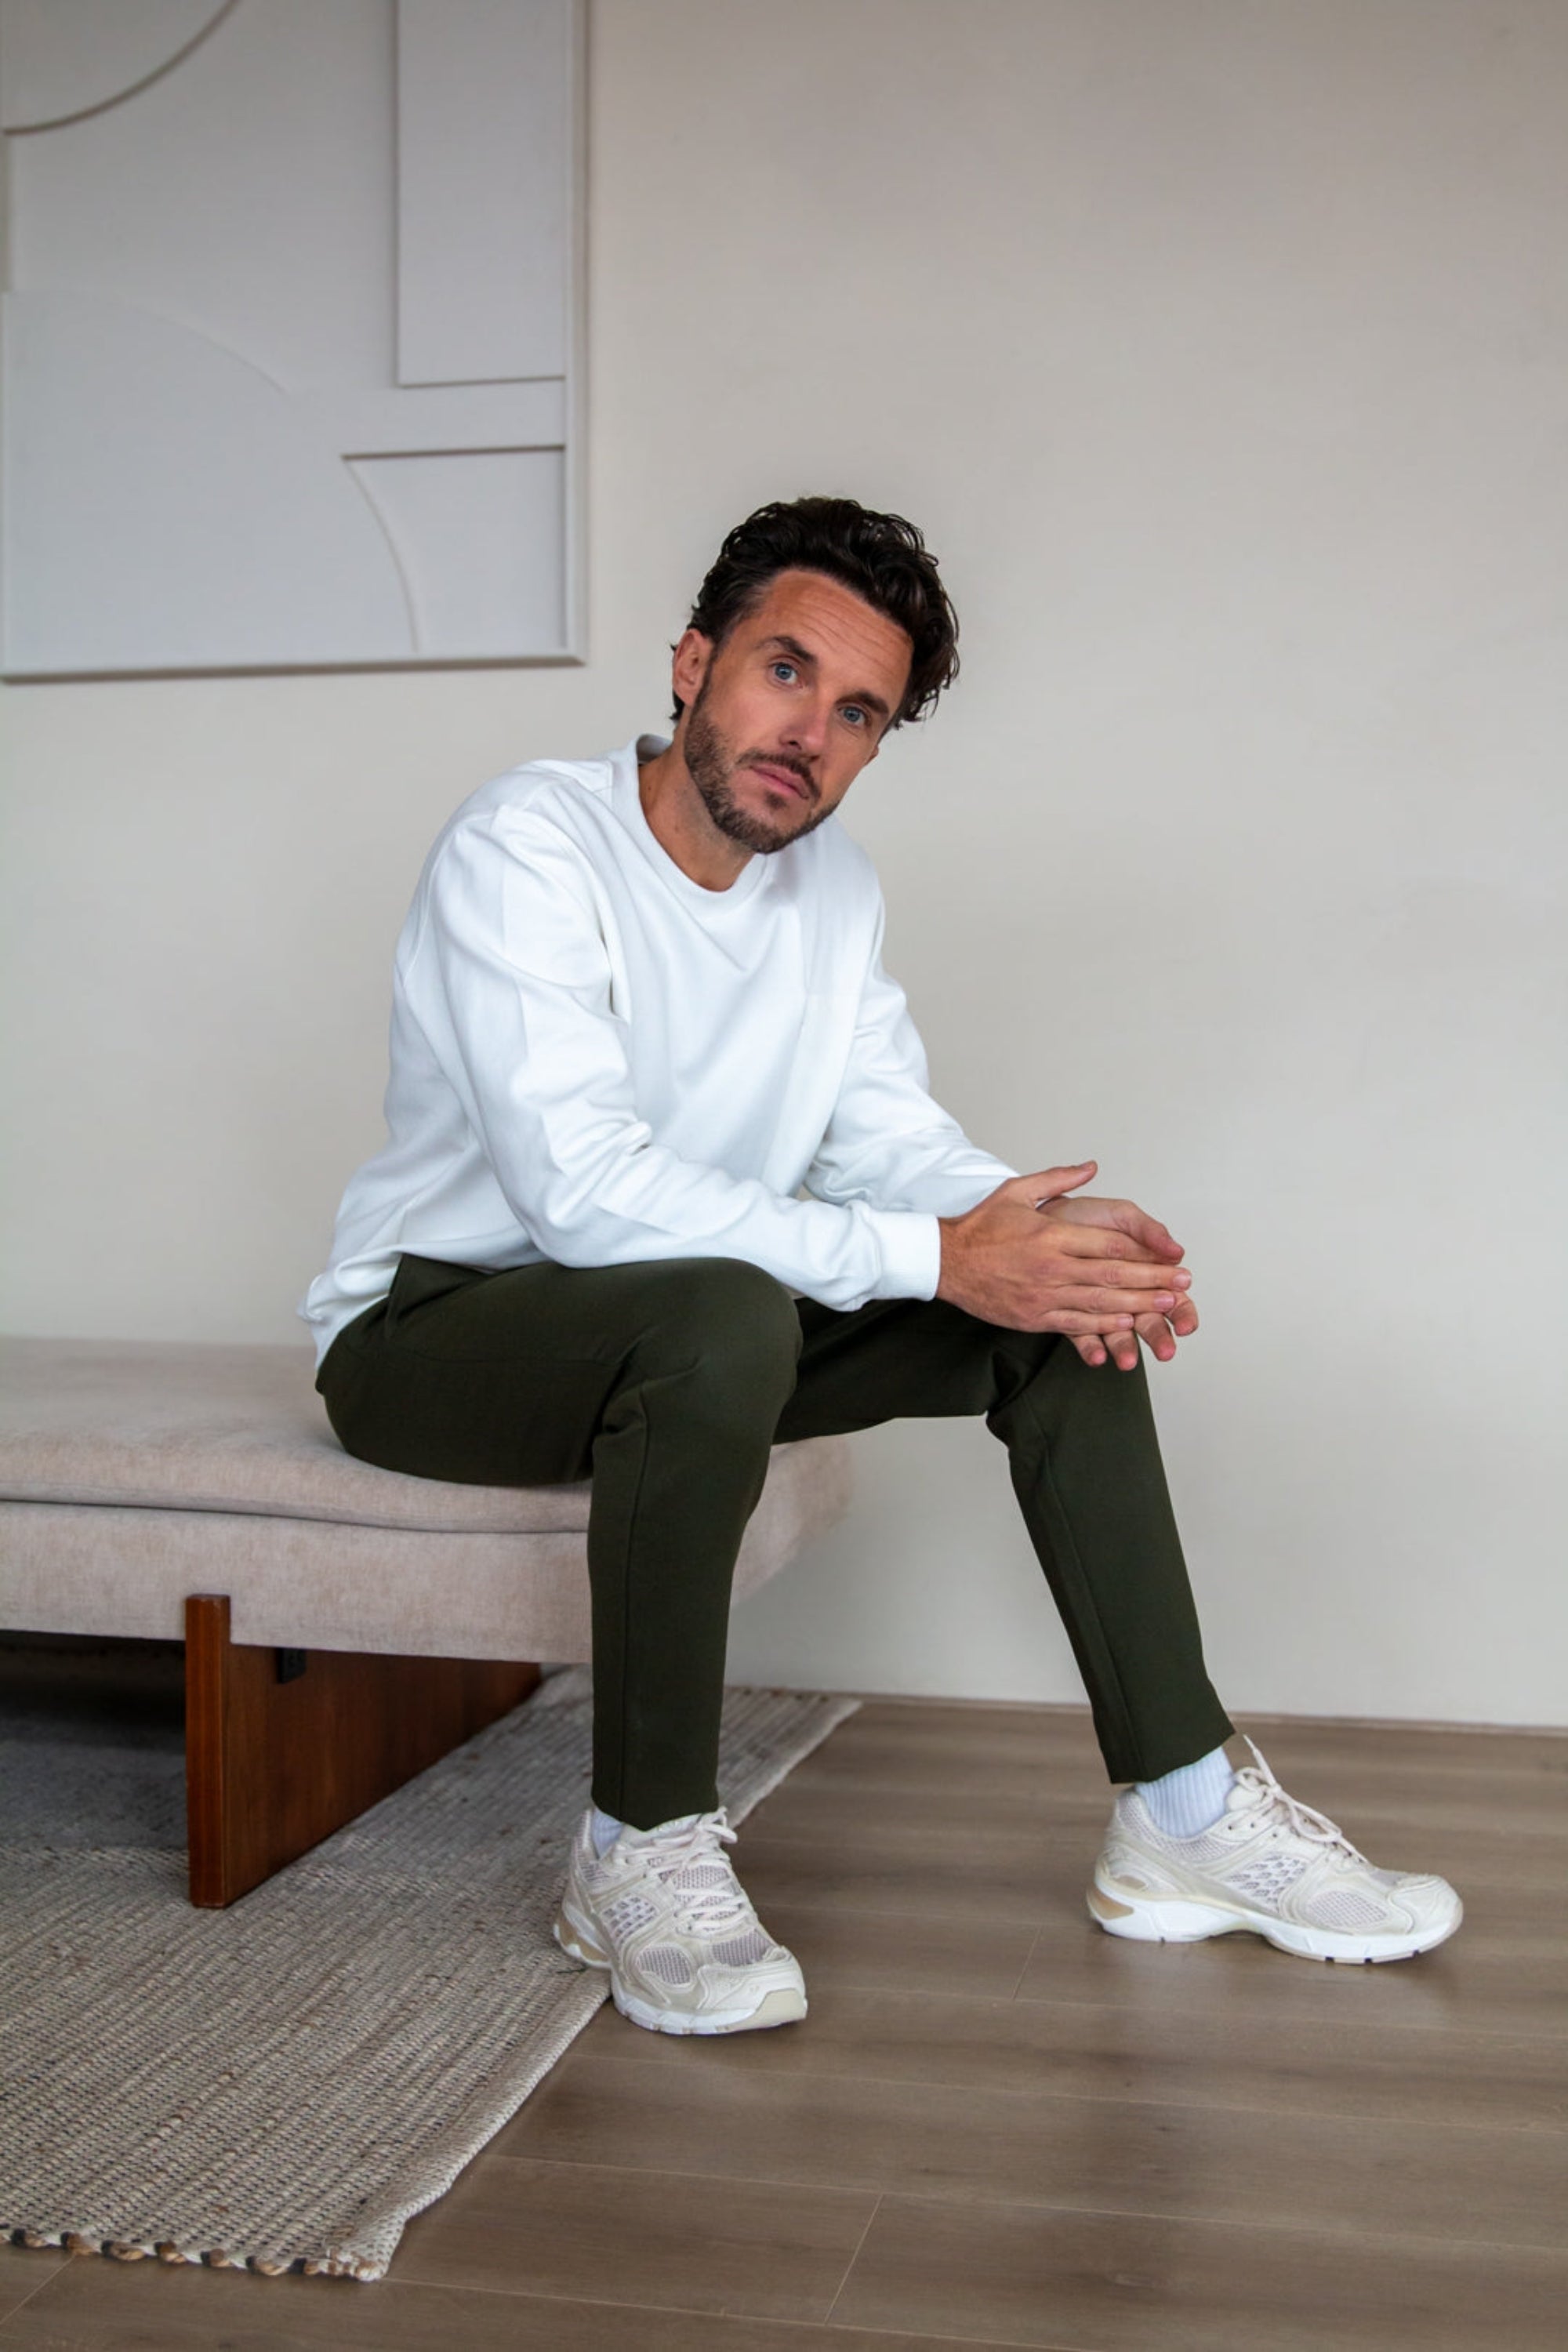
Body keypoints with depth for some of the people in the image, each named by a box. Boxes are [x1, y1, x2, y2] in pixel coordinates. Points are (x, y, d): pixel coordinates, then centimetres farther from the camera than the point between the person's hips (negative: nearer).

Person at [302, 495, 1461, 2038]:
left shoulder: (831, 885, 5)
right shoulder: (527, 846, -21)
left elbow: (890, 1134, 2)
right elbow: (585, 1190, -31)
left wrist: (1027, 1220, -21)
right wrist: (938, 1257, -33)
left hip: (684, 1328, 7)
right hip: (431, 1328, -7)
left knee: (1063, 1297, -7)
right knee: (722, 1316, -39)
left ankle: (1183, 1814, -2)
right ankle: (642, 1853, -20)